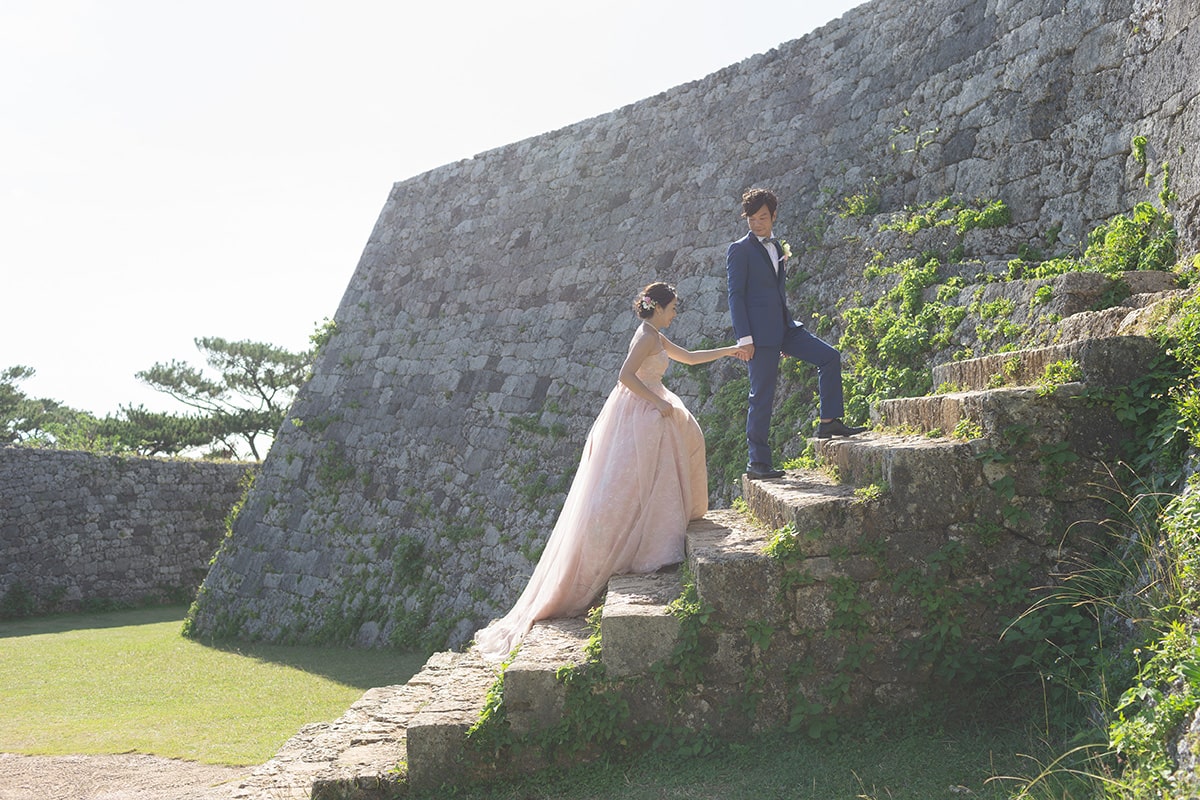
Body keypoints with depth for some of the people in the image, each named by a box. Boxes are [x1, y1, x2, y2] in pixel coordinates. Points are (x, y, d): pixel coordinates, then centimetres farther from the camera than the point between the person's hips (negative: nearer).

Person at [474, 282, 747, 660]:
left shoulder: (656, 338, 16)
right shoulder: (647, 337, -13)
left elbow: (689, 357, 29)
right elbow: (626, 376, -24)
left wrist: (728, 350, 29)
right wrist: (658, 403, -21)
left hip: (648, 416, 11)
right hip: (637, 417, -11)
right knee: (623, 489, -10)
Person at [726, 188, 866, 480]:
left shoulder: (777, 248, 18)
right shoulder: (740, 250, -5)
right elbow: (736, 295, -10)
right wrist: (744, 338, -17)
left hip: (784, 327, 7)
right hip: (759, 333, -7)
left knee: (829, 357, -3)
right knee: (762, 396, -5)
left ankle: (829, 422, 2)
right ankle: (758, 462, 1)